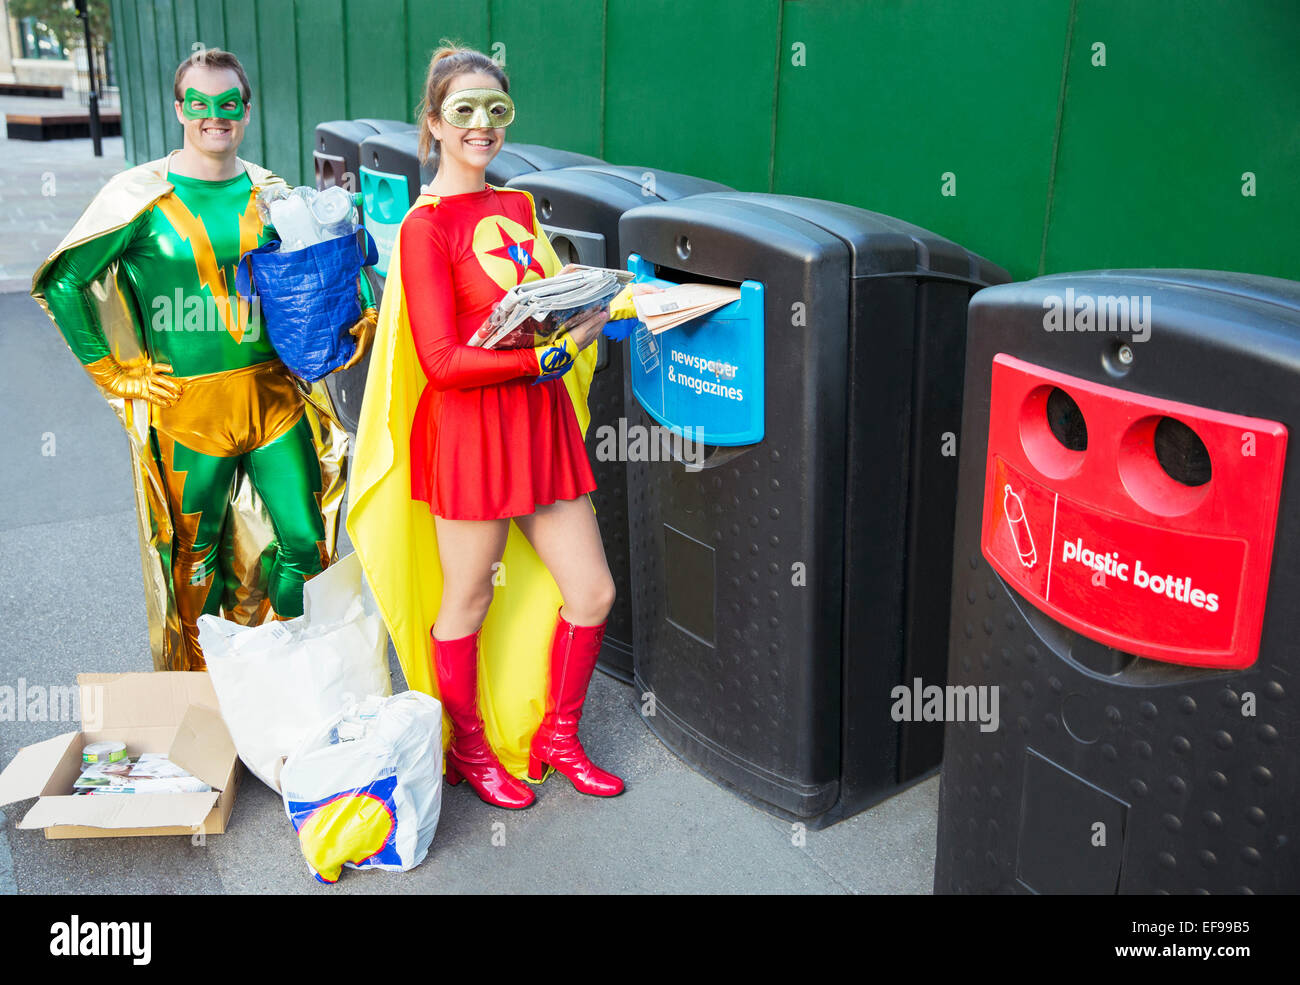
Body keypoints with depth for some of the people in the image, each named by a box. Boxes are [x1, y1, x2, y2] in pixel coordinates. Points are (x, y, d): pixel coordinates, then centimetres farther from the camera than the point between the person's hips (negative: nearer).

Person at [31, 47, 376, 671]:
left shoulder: (271, 194, 7)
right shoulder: (142, 194, -2)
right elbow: (62, 283, 0)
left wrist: (365, 316, 4)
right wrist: (115, 374, -3)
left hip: (274, 396, 3)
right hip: (185, 405, -3)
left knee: (306, 544, 4)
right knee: (194, 561, 9)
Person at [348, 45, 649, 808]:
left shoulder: (518, 208, 12)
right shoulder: (426, 226, -12)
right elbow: (443, 360, -18)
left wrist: (615, 303, -1)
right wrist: (553, 354, -20)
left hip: (542, 425, 7)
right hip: (470, 431, -7)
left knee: (592, 593, 10)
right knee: (467, 603, 9)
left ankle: (556, 737, 32)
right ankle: (468, 751, 32)